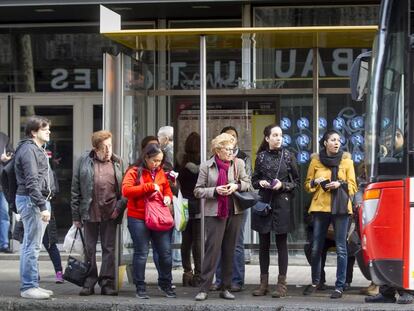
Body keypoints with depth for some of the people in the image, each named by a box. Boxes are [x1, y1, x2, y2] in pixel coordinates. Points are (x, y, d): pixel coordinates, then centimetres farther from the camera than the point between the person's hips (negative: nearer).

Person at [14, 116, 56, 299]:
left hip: (40, 200, 10)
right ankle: (28, 287, -6)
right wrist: (42, 206, -24)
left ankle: (31, 285, 18)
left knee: (31, 245, 13)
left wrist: (45, 204, 16)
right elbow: (31, 182, -20)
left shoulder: (38, 150, 19)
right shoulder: (28, 150, -13)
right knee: (32, 246, -8)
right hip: (31, 201, -10)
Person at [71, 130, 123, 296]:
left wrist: (120, 208, -3)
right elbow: (76, 189, 1)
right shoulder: (84, 161, 0)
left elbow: (122, 188, 9)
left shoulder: (117, 162, 6)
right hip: (90, 212, -1)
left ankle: (107, 283, 11)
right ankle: (89, 283, 14)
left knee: (109, 248, 5)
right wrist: (76, 215, -1)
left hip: (110, 212, 1)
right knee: (89, 248, 7)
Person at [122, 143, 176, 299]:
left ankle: (165, 283, 23)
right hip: (138, 219, -5)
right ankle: (140, 288, 11)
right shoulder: (134, 172, -5)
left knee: (165, 252, 6)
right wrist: (149, 187, -20)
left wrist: (168, 197, 0)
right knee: (141, 253, 2)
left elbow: (167, 188, 24)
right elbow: (126, 190, -19)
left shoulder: (161, 172, 10)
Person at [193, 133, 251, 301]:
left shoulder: (238, 164, 5)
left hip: (234, 212, 3)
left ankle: (226, 288, 14)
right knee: (212, 249, -7)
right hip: (215, 213, -3)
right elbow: (198, 191, 1)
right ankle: (204, 289, -4)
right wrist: (215, 191, -14)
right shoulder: (206, 166, 0)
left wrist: (237, 186, -11)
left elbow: (248, 183, 10)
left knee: (229, 250, 7)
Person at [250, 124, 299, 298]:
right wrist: (260, 183, -7)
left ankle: (282, 284, 3)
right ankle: (263, 283, 13)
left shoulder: (288, 156, 2)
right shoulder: (261, 157, 6)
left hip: (282, 203, -2)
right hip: (263, 203, 2)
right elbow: (254, 180, 14)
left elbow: (296, 181, 6)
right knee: (263, 243, 6)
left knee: (281, 243, 0)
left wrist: (283, 185, -11)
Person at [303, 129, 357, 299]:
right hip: (320, 207, 1)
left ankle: (339, 286, 2)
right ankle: (315, 282, 23)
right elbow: (307, 185, 12)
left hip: (340, 208, -1)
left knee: (341, 248, -3)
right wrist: (315, 182, -9)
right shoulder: (315, 161, 6)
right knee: (316, 248, 6)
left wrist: (340, 184, -15)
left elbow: (353, 187, 4)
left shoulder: (347, 160, 4)